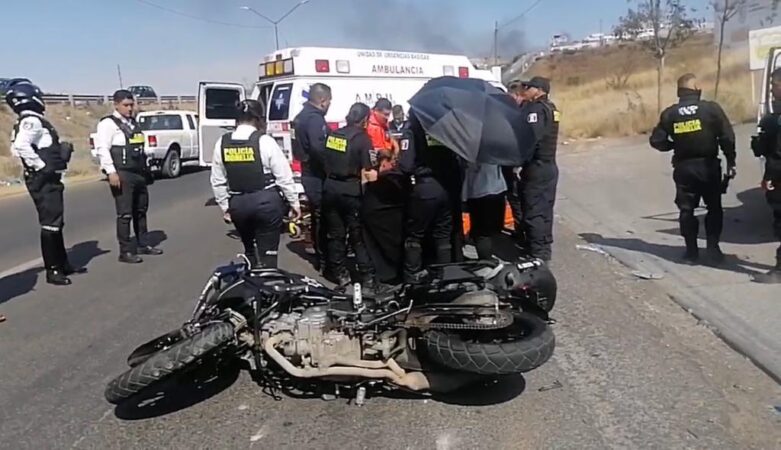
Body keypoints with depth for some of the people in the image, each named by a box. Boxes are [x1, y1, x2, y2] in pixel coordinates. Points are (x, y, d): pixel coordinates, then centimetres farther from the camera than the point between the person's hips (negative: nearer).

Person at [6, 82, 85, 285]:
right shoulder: (32, 121, -15)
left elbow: (16, 147, 22)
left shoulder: (32, 121, 16)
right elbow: (20, 146, -30)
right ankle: (52, 270, 0)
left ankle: (63, 264, 27)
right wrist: (41, 166, -23)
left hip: (48, 180, 11)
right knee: (50, 224, -6)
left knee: (56, 223, 17)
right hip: (43, 180, -11)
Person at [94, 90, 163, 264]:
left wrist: (145, 169, 22)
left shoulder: (134, 123, 18)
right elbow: (102, 148, -16)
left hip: (139, 173, 9)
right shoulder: (108, 123, -7)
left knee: (141, 211, 16)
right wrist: (111, 172, -22)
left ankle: (143, 245, 28)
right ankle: (125, 251, 0)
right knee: (125, 214, -6)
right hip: (122, 175, -8)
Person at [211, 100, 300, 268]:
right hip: (266, 202, -4)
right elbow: (284, 177, -9)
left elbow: (217, 181, 6)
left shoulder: (222, 143, 1)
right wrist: (294, 202, 2)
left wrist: (225, 206, 17)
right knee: (267, 252, 5)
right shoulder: (264, 141, -12)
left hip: (237, 203, 4)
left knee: (249, 249, 22)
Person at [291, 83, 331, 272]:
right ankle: (323, 261, 3)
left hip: (309, 174, 11)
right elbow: (319, 148, -31)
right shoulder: (315, 118, -19)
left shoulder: (302, 115, 15)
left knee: (316, 218, 19)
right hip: (318, 177, -11)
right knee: (322, 219, -3)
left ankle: (319, 257, 30)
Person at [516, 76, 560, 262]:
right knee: (544, 210, 15)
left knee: (533, 211, -6)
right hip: (548, 166, 10)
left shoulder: (535, 109, -14)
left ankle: (538, 251, -3)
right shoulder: (549, 108, 18)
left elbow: (530, 138, -25)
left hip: (536, 168, -10)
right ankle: (543, 246, 24)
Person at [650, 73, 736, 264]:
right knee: (714, 208, 12)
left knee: (686, 209, 10)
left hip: (683, 168, 1)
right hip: (708, 166, -1)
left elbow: (656, 141, -3)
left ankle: (691, 250, 11)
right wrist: (730, 161, 1)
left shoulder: (669, 114, -3)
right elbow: (727, 137, -10)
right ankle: (713, 248, 10)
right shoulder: (711, 108, -9)